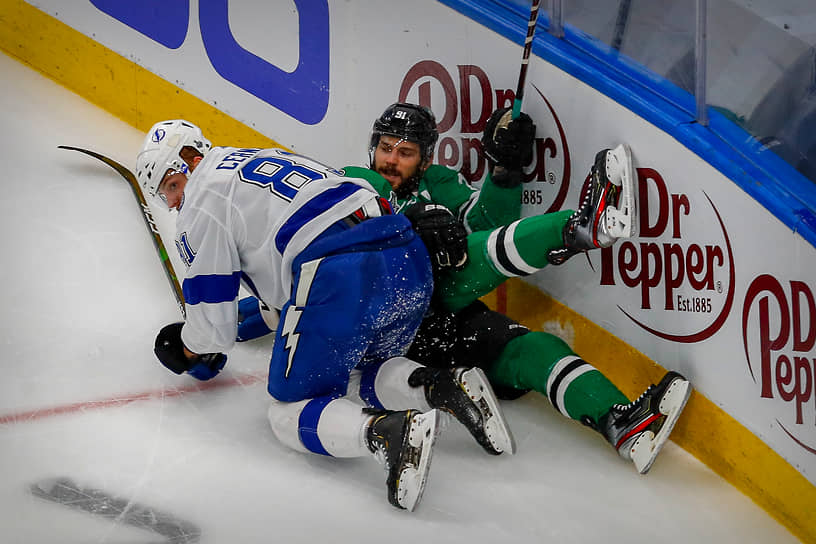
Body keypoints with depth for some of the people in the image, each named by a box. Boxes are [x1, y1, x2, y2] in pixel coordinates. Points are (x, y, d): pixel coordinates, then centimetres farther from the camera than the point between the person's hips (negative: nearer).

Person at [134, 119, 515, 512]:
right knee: (358, 375, 30)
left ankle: (389, 432, -22)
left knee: (289, 411, 7)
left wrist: (191, 350, 30)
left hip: (340, 280, -8)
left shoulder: (201, 203, 8)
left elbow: (213, 316, 9)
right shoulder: (267, 158, 33)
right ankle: (446, 386, 1)